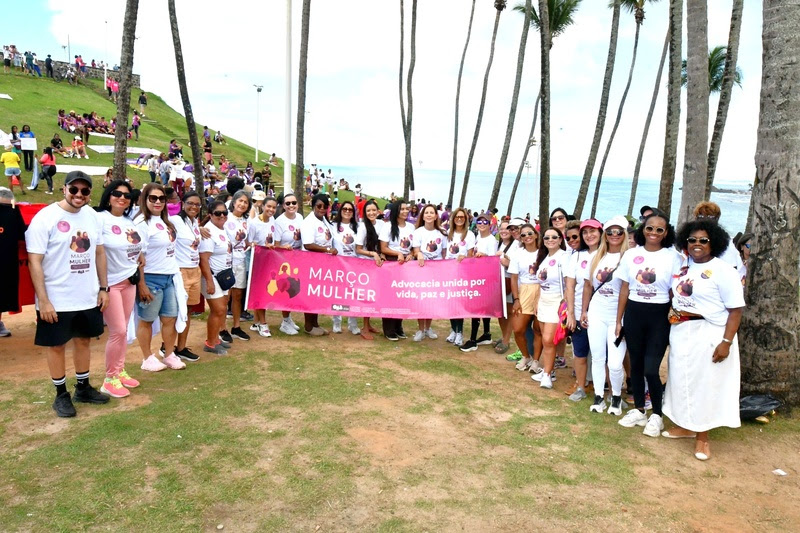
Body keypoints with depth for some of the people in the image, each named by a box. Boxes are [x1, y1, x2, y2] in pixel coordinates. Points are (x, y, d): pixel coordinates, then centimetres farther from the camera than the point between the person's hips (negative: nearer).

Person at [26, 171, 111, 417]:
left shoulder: (92, 215, 2)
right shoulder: (45, 217, -14)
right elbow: (34, 261, -15)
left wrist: (103, 288, 8)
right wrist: (43, 300, -18)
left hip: (88, 297, 5)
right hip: (57, 299, -5)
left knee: (83, 340, 17)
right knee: (57, 345, 9)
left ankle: (83, 388, 33)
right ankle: (61, 395, 24)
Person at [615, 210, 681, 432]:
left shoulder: (673, 257, -4)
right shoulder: (631, 254, 4)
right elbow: (624, 289, 8)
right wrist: (619, 320, 8)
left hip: (659, 316, -3)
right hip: (633, 314, 3)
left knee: (651, 368, -7)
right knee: (636, 364, 11)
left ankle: (657, 415, 14)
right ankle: (638, 410, 27)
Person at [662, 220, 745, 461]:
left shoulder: (722, 271, -13)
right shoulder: (683, 267, 7)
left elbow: (736, 310, -15)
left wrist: (726, 342, -20)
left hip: (709, 334, -6)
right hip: (681, 332, 6)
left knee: (705, 384, 4)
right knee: (682, 379, 15)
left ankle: (702, 436, 18)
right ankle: (685, 426, 32)